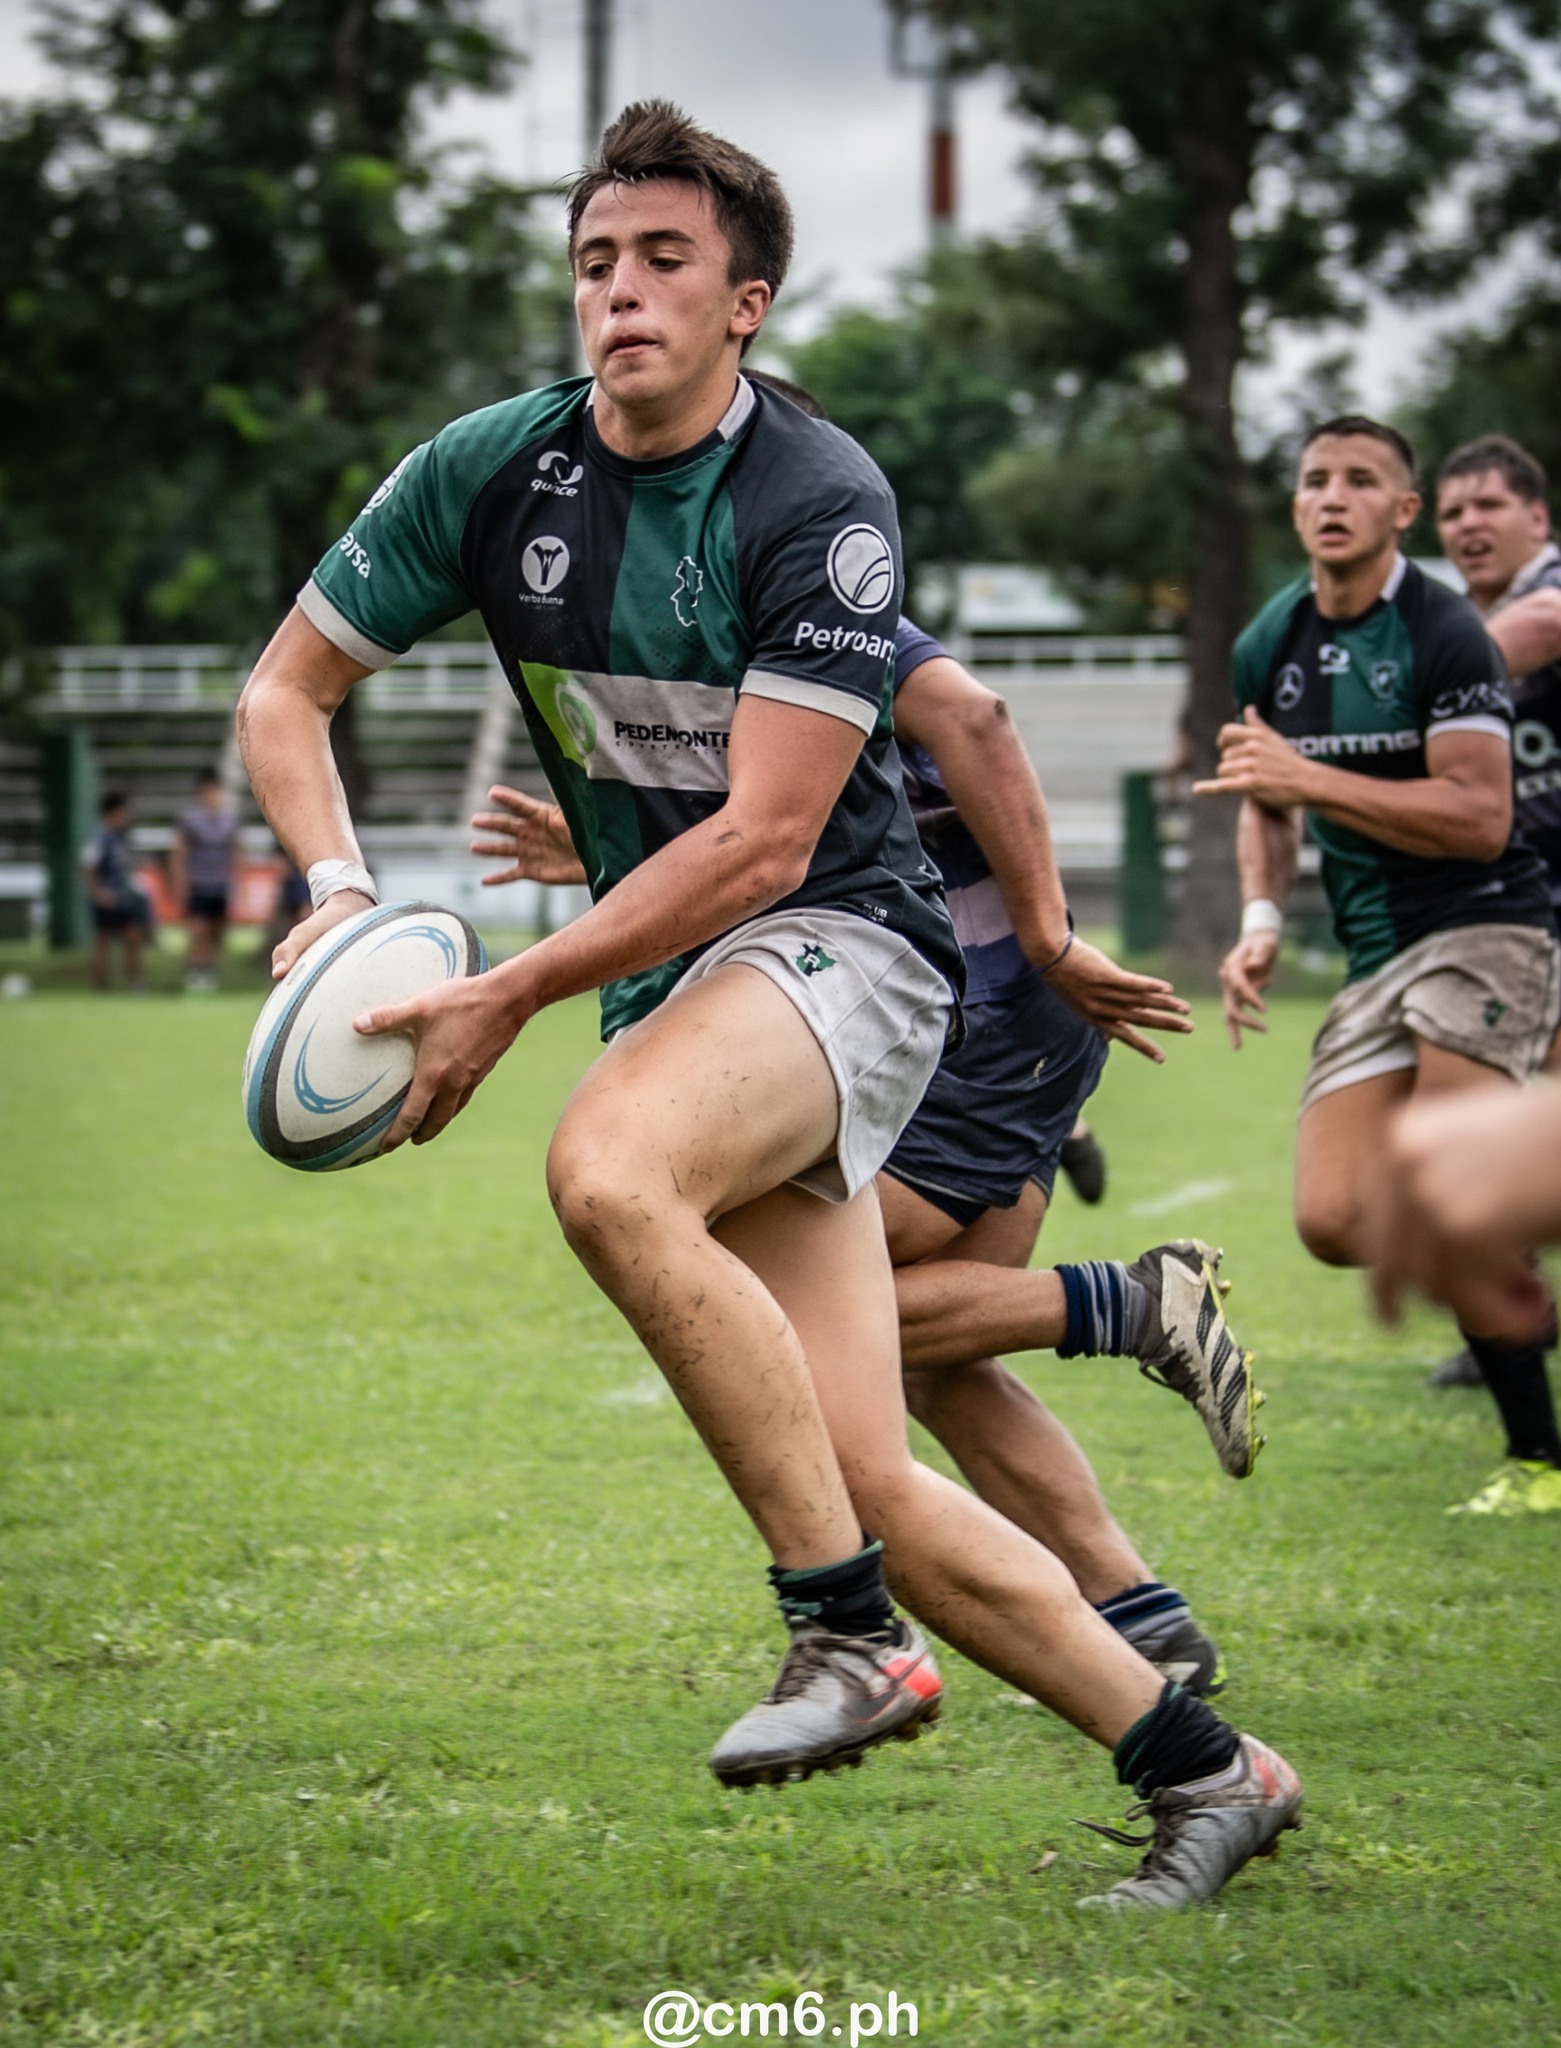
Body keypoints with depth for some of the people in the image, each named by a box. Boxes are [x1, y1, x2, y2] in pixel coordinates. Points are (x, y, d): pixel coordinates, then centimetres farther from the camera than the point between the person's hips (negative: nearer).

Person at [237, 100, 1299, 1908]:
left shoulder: (822, 503, -14)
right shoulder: (491, 471, 1)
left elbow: (763, 840, -18)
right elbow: (285, 690, 10)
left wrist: (514, 994, -20)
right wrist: (340, 889, -8)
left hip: (838, 941, -5)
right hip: (673, 987, 5)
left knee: (606, 1167, -37)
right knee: (863, 1480, -3)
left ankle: (854, 1629, -26)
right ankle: (1201, 1769, 12)